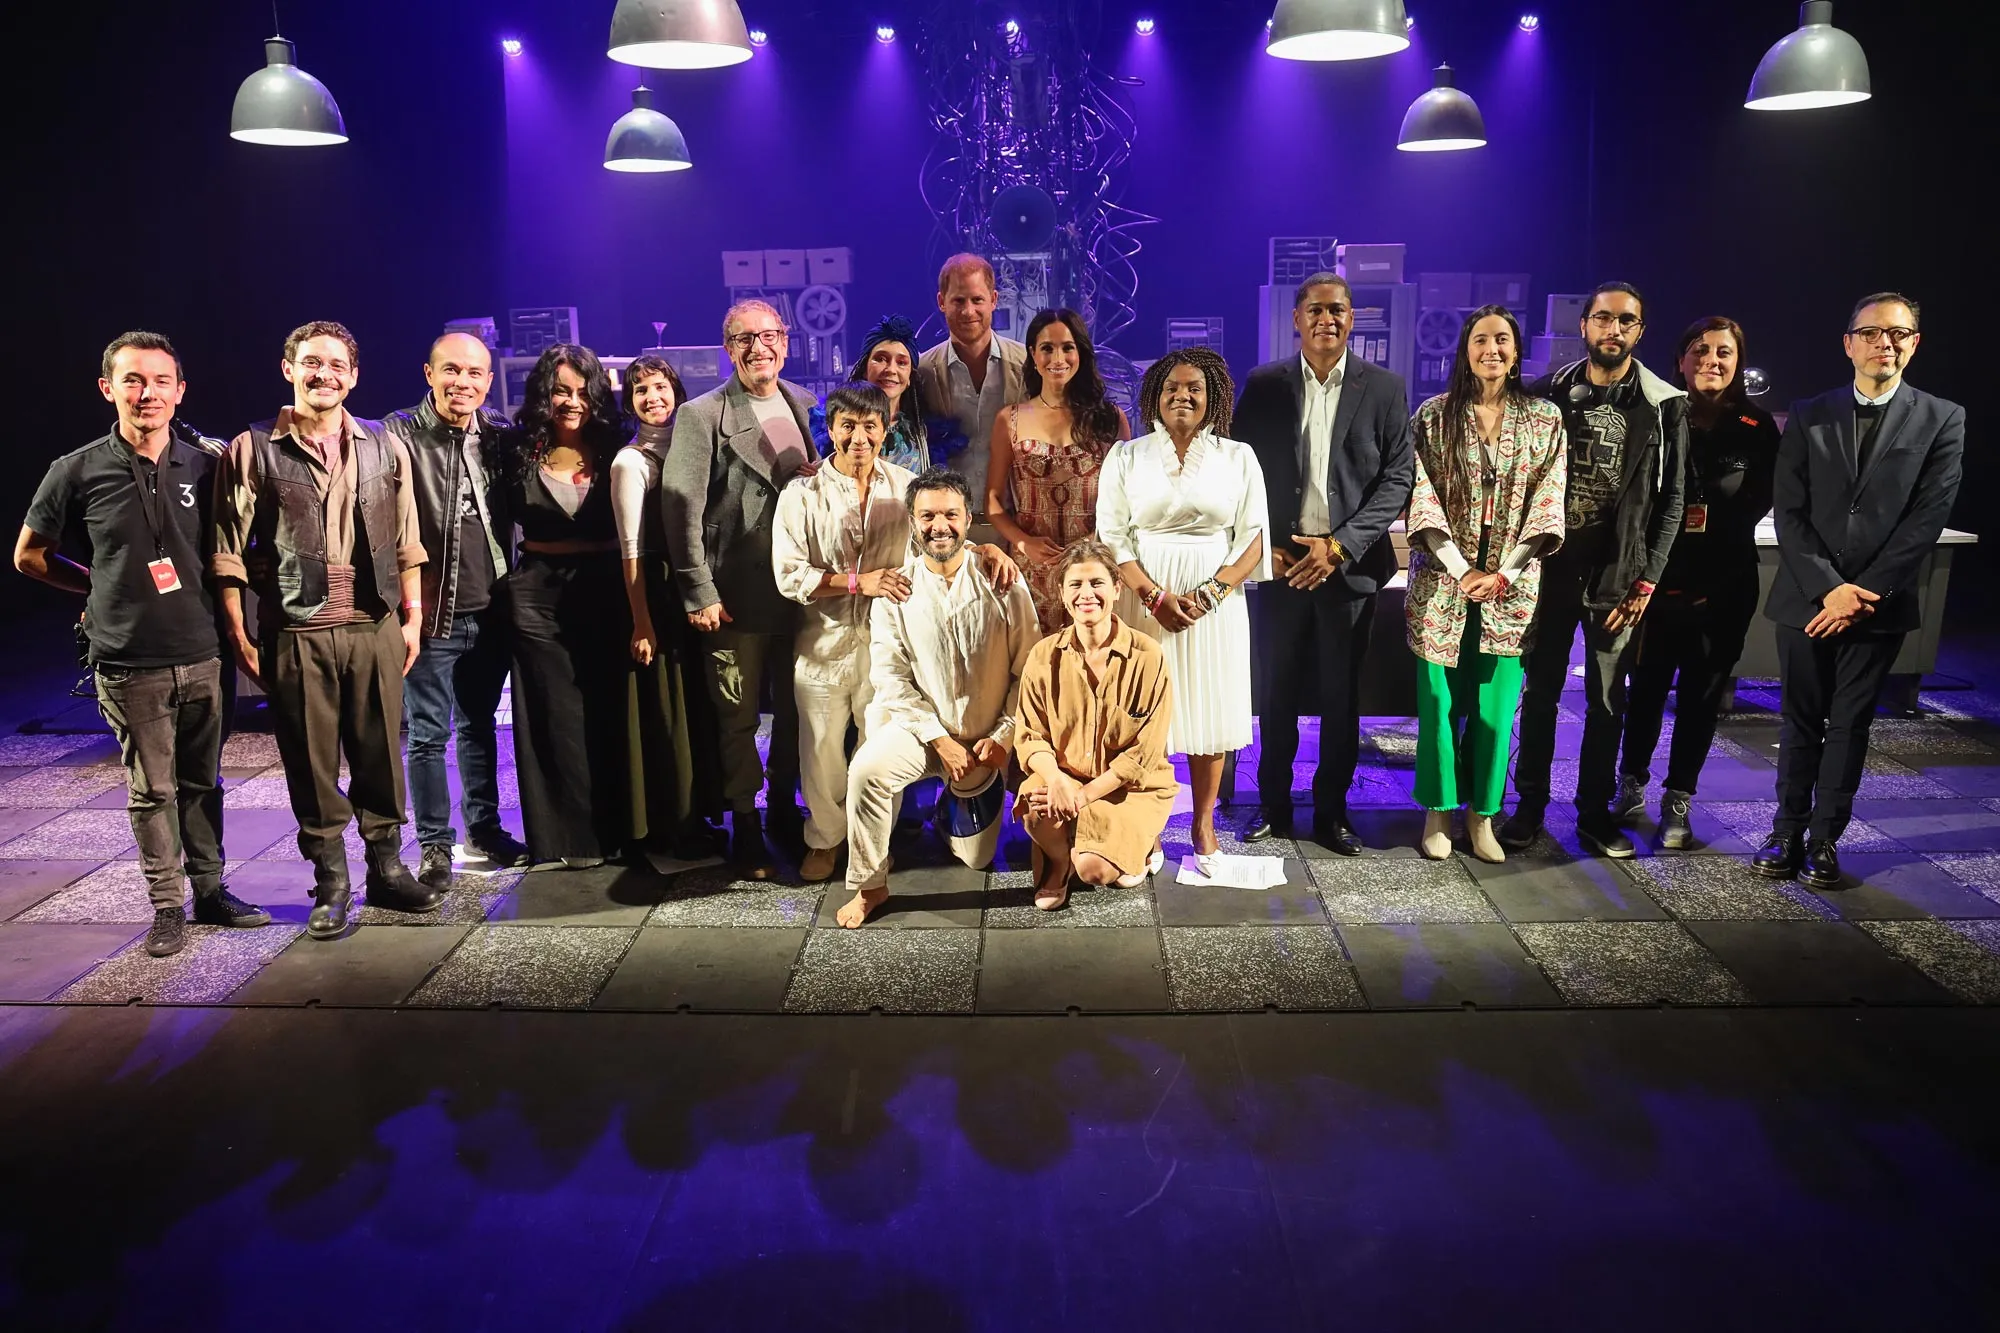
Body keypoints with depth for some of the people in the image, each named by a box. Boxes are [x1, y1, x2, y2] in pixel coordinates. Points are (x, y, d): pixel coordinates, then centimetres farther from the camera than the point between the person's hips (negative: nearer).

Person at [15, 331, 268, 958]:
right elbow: (29, 556, 9)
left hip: (202, 654, 2)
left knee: (202, 782, 12)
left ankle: (210, 892, 24)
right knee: (151, 789, 4)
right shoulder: (78, 472, -3)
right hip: (130, 664, -2)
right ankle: (167, 906, 16)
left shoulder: (203, 468, 4)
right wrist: (108, 588, 5)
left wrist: (220, 606, 6)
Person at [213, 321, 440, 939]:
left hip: (375, 628, 2)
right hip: (296, 634, -2)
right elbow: (229, 553, 0)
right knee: (312, 764, 5)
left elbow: (406, 541, 11)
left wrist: (413, 618, 7)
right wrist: (239, 635, -4)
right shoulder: (252, 451, 0)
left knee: (380, 754, 8)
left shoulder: (385, 446, 9)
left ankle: (386, 869, 21)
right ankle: (331, 884, 17)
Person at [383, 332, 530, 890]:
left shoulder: (500, 436, 6)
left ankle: (483, 833, 27)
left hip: (490, 612, 5)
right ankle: (435, 846, 13)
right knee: (428, 734, 3)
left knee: (480, 725, 16)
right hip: (432, 613, -4)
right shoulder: (399, 436, -8)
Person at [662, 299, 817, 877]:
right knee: (738, 716, 4)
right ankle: (745, 823, 18)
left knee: (794, 708, 14)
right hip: (737, 597, -5)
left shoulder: (804, 406, 10)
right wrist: (700, 593, -13)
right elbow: (682, 508, -10)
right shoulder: (702, 415, -6)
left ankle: (784, 806, 31)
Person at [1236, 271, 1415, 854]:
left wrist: (1339, 545, -12)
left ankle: (1331, 812, 21)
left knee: (1342, 697, 8)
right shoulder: (1263, 385, 3)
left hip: (1349, 565, 0)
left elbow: (1397, 479, -3)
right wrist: (1264, 548, -7)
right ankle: (1274, 808, 21)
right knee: (1277, 693, 7)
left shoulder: (1385, 388, 1)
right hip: (1279, 564, 1)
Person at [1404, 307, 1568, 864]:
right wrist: (1461, 571, -14)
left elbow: (1546, 504, 1)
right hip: (1442, 584, -1)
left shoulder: (1545, 420, 6)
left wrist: (1504, 574, -9)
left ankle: (1482, 814, 18)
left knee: (1495, 709, 2)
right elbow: (1423, 498, -5)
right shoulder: (1433, 416, 2)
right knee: (1439, 704, 3)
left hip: (1511, 588, 1)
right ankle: (1439, 812, 19)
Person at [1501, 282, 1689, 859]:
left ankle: (1595, 811, 20)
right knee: (1539, 691, 7)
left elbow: (1671, 499, 0)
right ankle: (1530, 806, 19)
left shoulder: (1664, 406, 0)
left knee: (1607, 699, 7)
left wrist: (1646, 579, -5)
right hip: (1551, 566, 1)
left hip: (1619, 574, -1)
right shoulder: (1549, 394, 3)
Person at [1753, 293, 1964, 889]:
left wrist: (1863, 594, -11)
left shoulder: (1942, 420, 1)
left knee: (1850, 725, 6)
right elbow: (1789, 512, -1)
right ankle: (1788, 833, 18)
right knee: (1800, 721, 8)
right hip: (1807, 600, 1)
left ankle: (1825, 839, 16)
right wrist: (1828, 588, -12)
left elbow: (1927, 520, -5)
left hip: (1879, 605, -1)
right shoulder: (1809, 415, 3)